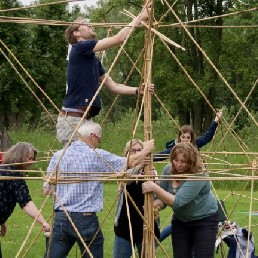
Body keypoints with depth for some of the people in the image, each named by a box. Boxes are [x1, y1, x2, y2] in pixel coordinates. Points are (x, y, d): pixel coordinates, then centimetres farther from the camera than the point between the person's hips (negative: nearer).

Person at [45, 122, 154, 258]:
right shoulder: (98, 156, -5)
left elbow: (47, 189, 7)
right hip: (86, 220, -3)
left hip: (60, 218, 3)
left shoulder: (58, 156, 4)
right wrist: (146, 150, 21)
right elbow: (131, 162, 2)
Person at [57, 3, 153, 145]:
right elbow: (119, 38, -10)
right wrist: (140, 17, -1)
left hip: (85, 119, 9)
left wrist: (137, 90, 9)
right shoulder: (79, 48, -7)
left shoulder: (94, 60, 20)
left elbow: (113, 86, 23)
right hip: (72, 119, -9)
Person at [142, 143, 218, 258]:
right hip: (180, 221, 6)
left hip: (204, 219, -6)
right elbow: (162, 199, -5)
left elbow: (177, 201, -37)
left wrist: (155, 188, -42)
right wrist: (155, 205, -28)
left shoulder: (198, 177, -30)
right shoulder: (169, 172, -10)